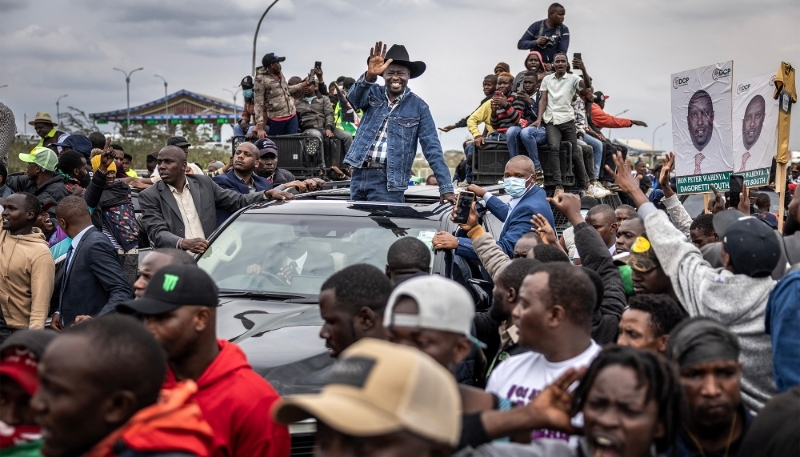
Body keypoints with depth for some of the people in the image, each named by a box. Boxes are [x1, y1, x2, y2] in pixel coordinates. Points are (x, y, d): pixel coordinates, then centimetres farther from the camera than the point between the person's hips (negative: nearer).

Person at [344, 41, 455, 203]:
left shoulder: (418, 107, -1)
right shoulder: (374, 93, 6)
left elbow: (432, 149, -5)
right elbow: (355, 98, -17)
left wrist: (446, 188, -13)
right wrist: (369, 76, -38)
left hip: (388, 181, -4)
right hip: (359, 174, 4)